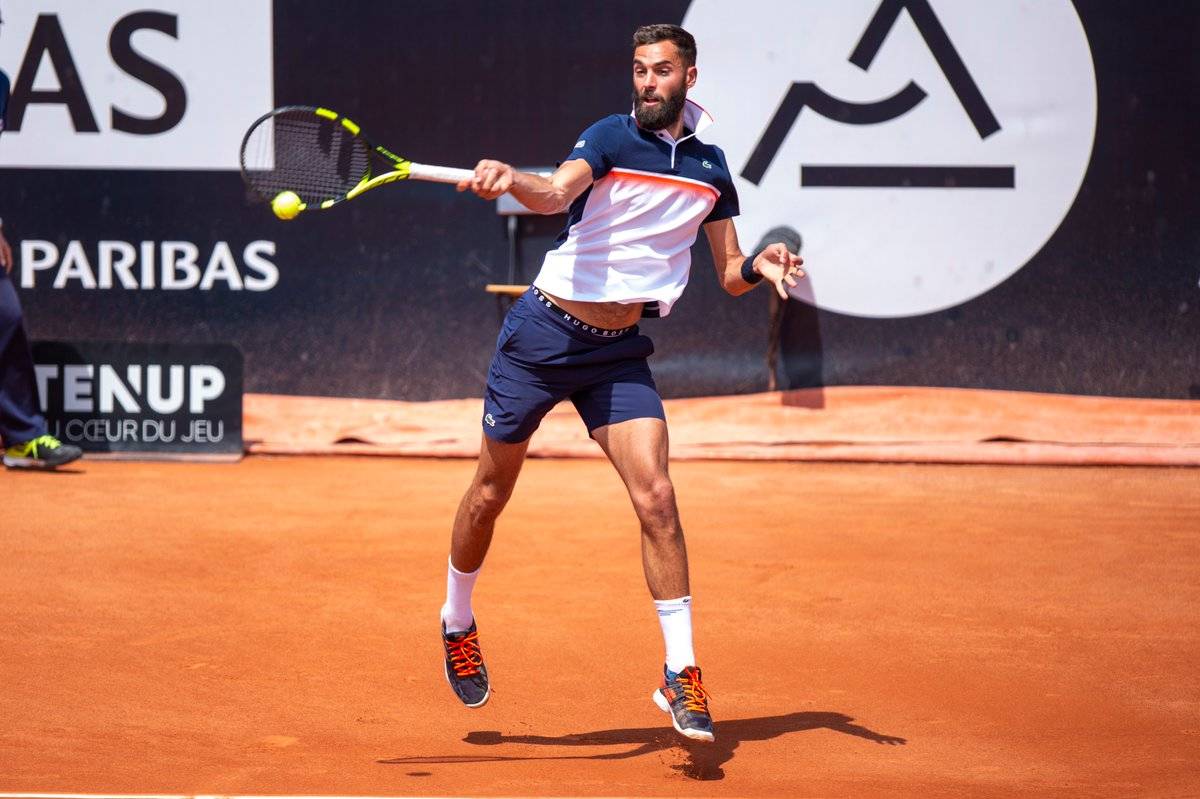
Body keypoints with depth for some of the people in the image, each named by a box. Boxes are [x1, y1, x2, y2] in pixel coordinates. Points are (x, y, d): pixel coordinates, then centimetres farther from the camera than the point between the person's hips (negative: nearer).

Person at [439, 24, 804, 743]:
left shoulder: (711, 166, 5)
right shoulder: (612, 138, -9)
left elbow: (729, 273, 13)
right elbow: (557, 195, -29)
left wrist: (759, 267, -10)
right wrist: (510, 181, -50)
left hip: (620, 355, 3)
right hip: (545, 333, -2)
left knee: (656, 499, -12)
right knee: (491, 492, 8)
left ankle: (681, 673, -8)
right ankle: (458, 622, 33)